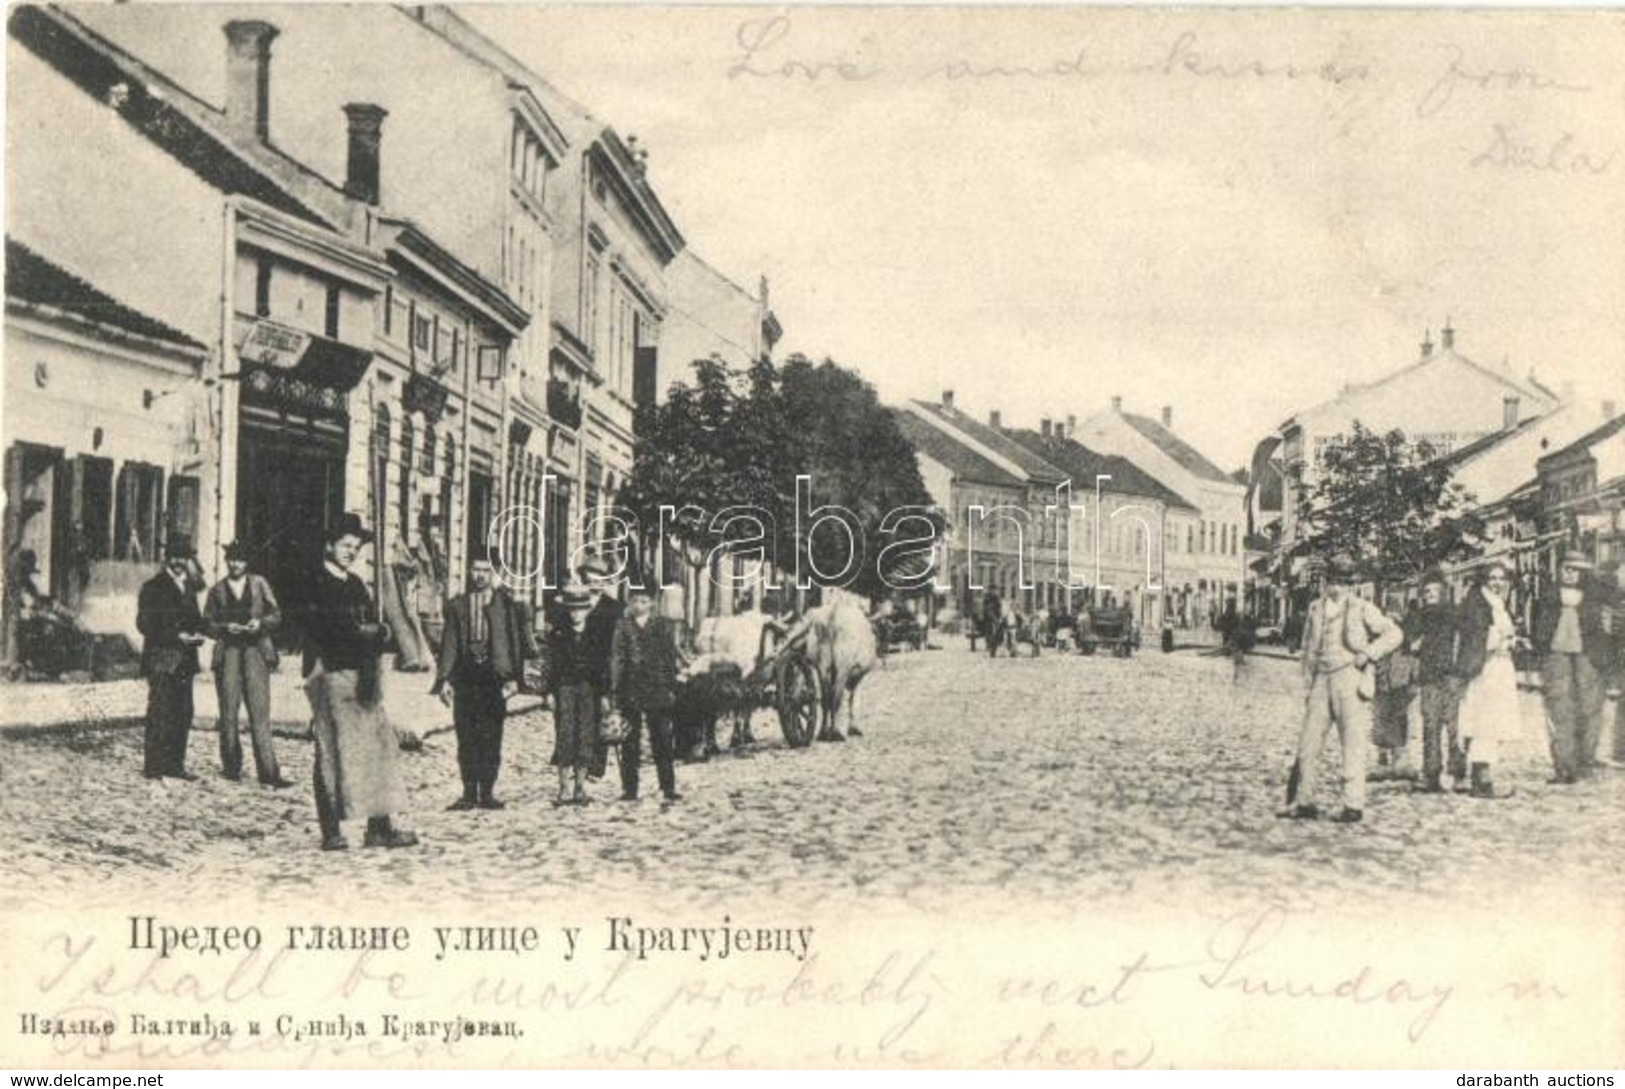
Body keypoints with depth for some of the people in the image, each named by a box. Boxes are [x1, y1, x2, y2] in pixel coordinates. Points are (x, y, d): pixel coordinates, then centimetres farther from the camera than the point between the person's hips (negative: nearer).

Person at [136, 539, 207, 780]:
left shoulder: (188, 587, 19)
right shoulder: (153, 587, -2)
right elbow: (145, 624, -9)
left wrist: (197, 634, 1)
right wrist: (177, 636, -16)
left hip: (185, 660, 7)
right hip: (162, 658, -7)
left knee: (183, 713, 5)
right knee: (160, 712, -9)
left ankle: (175, 764, 11)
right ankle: (153, 767, -5)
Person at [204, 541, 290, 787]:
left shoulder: (259, 584, 11)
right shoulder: (217, 590, 12)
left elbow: (276, 616, 9)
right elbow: (208, 624, 9)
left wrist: (260, 622, -10)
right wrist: (225, 627, -9)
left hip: (256, 650, -1)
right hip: (228, 651, 1)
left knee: (260, 713, -8)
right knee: (228, 714, 3)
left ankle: (268, 771, -12)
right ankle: (232, 767, 14)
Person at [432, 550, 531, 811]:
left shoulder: (507, 605, 5)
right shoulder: (457, 606, 10)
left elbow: (516, 643, 2)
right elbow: (449, 644, 8)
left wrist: (514, 678, -7)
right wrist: (444, 679, -1)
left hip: (494, 678, -2)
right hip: (465, 677, 2)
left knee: (491, 738, -1)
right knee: (466, 738, 2)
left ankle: (487, 793, 5)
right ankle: (469, 793, 7)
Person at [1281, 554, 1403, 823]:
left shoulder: (1361, 609, 0)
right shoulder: (1316, 608, 13)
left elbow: (1393, 633, -1)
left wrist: (1369, 653, -11)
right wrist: (1309, 679, 14)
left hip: (1350, 679, -5)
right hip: (1322, 679, 5)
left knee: (1353, 743, -5)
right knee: (1308, 741, 2)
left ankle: (1353, 805, -1)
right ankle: (1305, 802, 9)